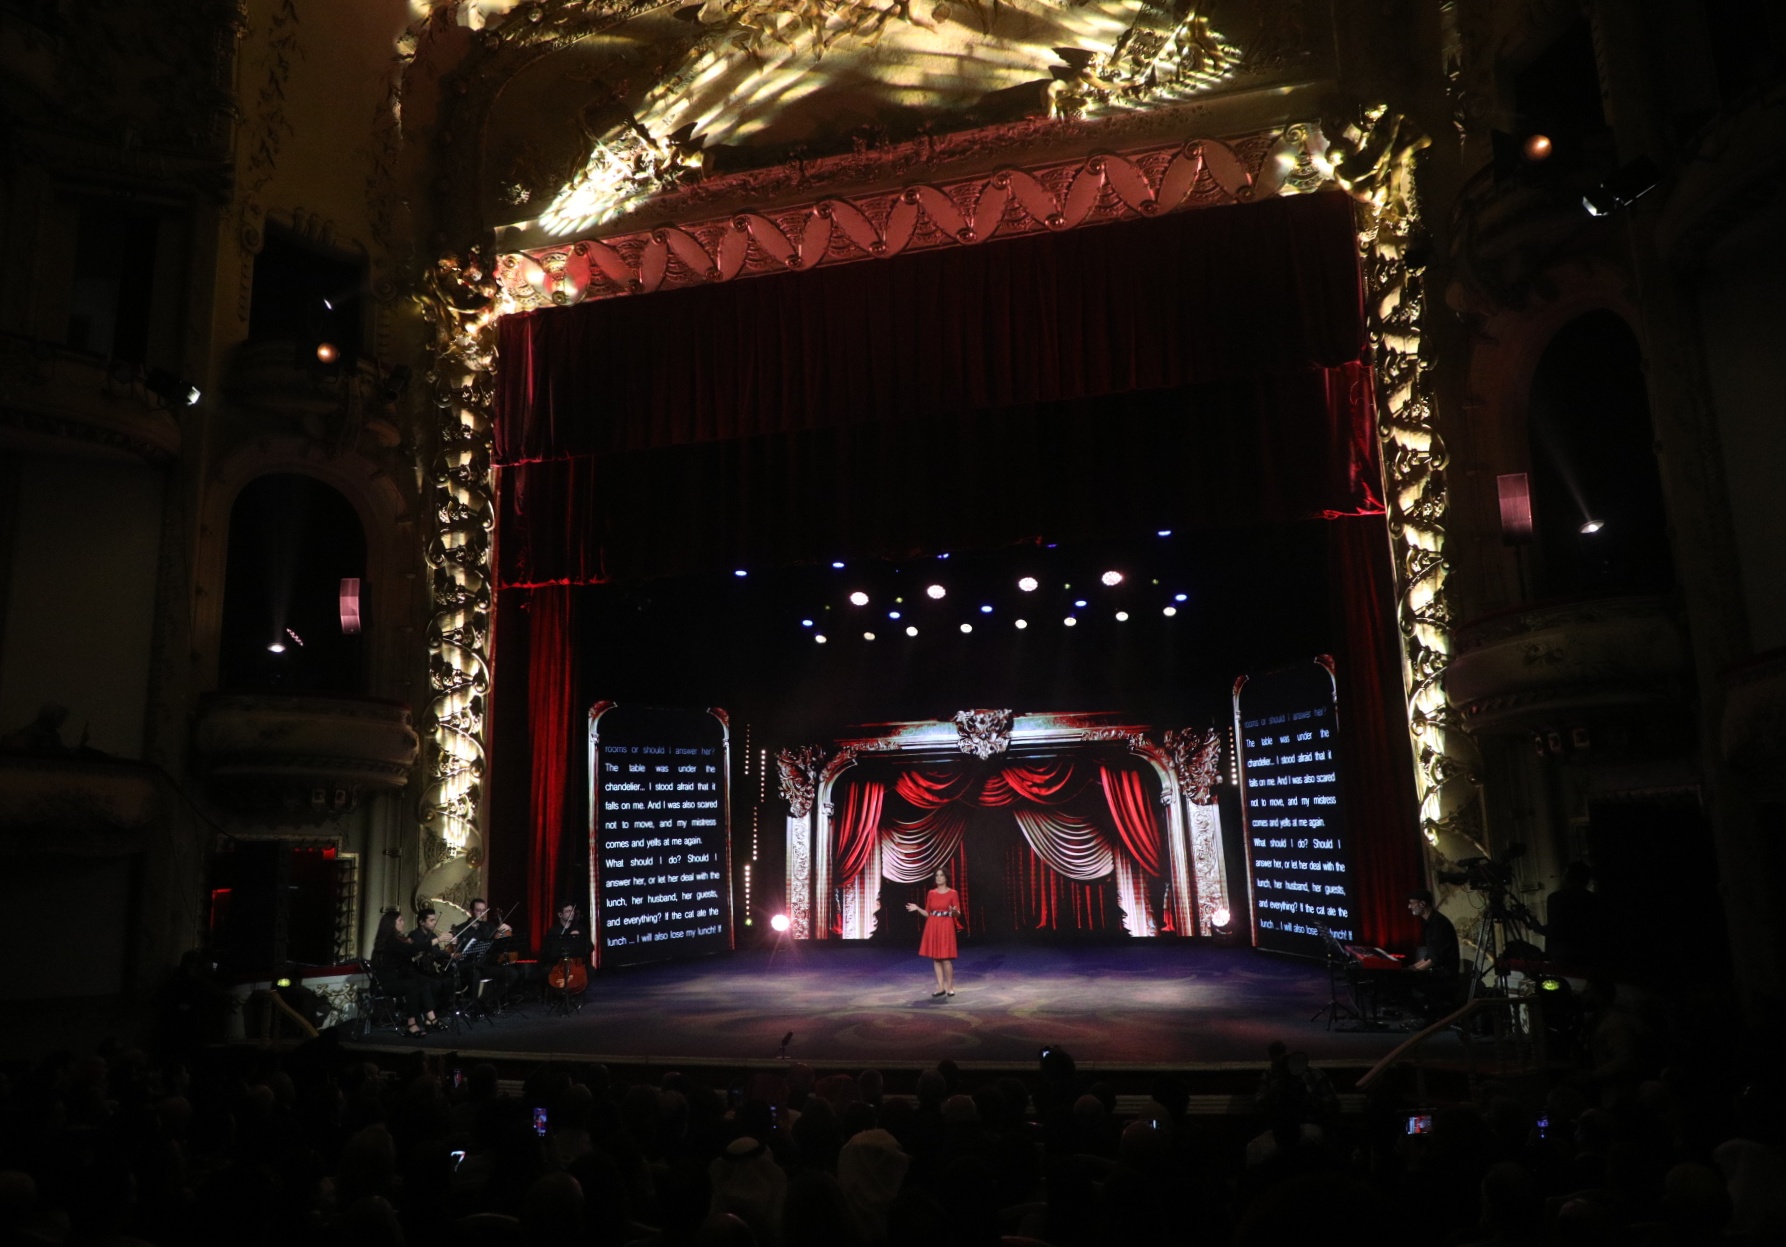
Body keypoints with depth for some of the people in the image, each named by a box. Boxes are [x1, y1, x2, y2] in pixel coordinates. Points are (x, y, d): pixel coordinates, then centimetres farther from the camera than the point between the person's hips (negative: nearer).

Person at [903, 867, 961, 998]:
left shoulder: (953, 893, -4)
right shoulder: (931, 893, 7)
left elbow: (958, 915, -3)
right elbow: (928, 913, 11)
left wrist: (954, 911, -24)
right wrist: (917, 908, -3)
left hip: (946, 927, -4)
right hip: (932, 927, 4)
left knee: (946, 958, -8)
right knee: (935, 958, 4)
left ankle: (950, 987, 4)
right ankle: (941, 987, 11)